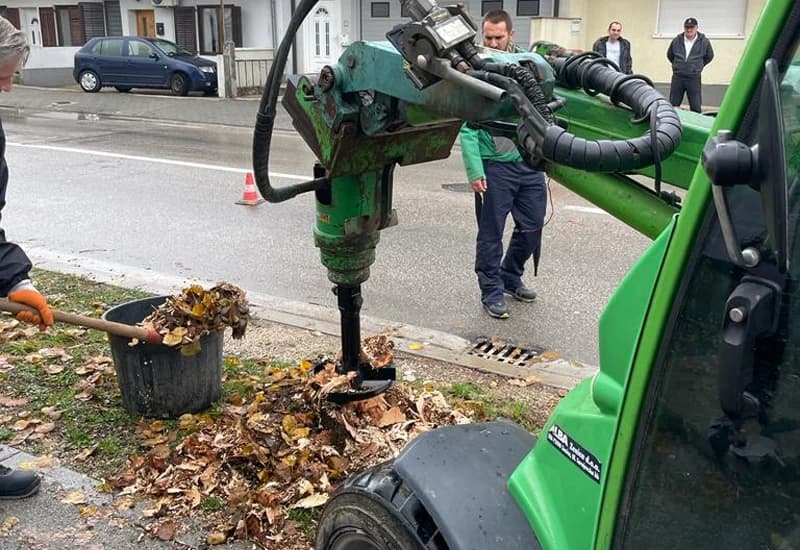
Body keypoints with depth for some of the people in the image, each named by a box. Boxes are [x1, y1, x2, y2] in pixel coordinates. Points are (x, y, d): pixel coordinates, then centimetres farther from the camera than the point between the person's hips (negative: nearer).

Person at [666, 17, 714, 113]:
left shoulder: (704, 42, 0)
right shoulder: (676, 41, 2)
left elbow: (709, 56, 16)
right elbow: (669, 55, 19)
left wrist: (698, 66, 13)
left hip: (694, 79, -1)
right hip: (677, 77, 1)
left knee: (696, 108, 0)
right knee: (673, 105, 5)